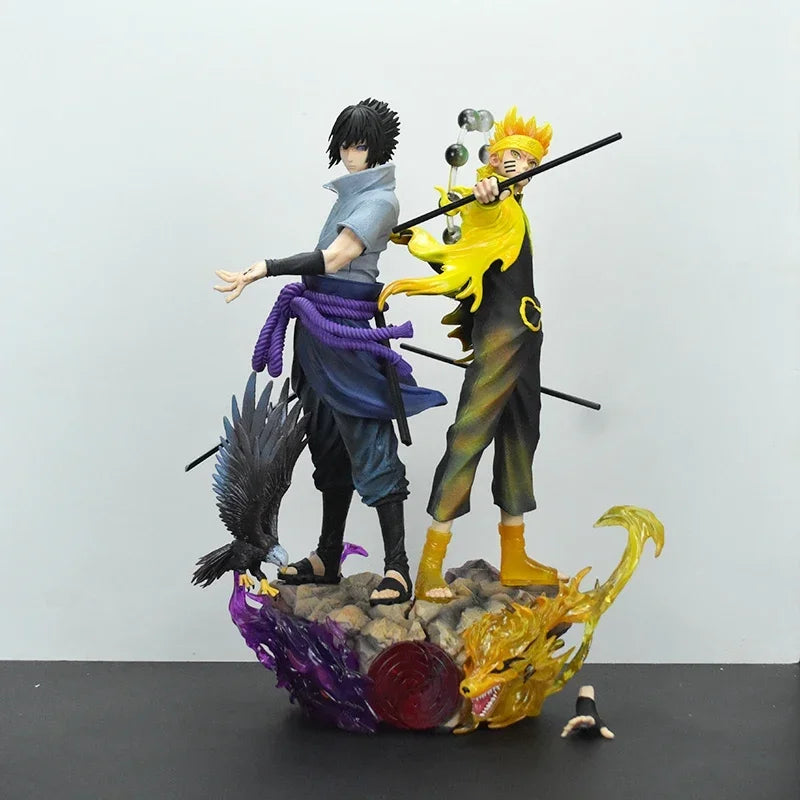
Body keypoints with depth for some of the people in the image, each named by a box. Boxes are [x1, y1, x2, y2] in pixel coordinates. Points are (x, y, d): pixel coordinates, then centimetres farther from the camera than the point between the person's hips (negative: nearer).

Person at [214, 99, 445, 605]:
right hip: (316, 328, 9)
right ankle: (328, 559, 21)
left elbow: (333, 259, -21)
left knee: (367, 441, -10)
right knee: (328, 444, 12)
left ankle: (397, 568, -8)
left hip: (346, 333, -9)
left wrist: (262, 270, -26)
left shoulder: (380, 200, -10)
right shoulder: (351, 193, 17)